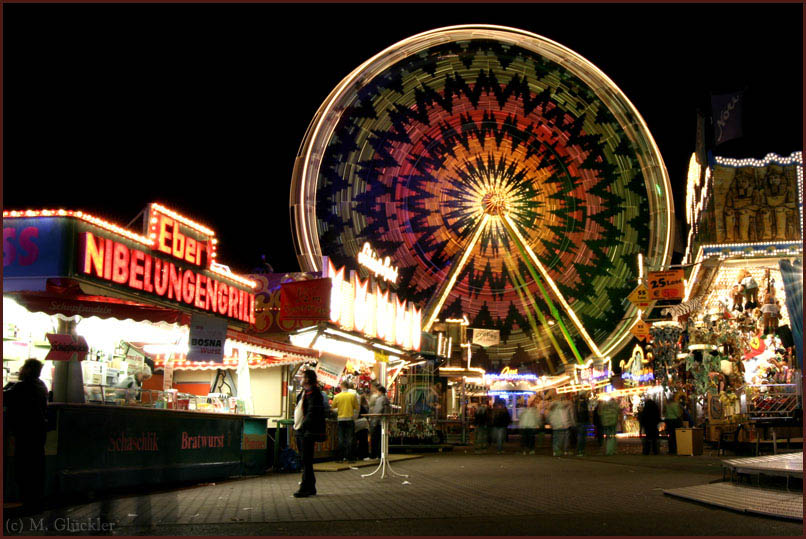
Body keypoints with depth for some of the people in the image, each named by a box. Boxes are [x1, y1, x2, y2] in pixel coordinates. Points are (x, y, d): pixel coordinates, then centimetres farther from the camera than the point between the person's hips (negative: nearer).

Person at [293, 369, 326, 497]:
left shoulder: (313, 393, -14)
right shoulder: (304, 392, 16)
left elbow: (312, 413, -20)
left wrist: (303, 426, -22)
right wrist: (297, 425, 14)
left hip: (308, 431, -10)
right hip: (300, 430, 10)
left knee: (306, 461, -5)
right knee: (304, 459, 14)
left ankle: (306, 488, -1)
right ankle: (310, 487, 21)